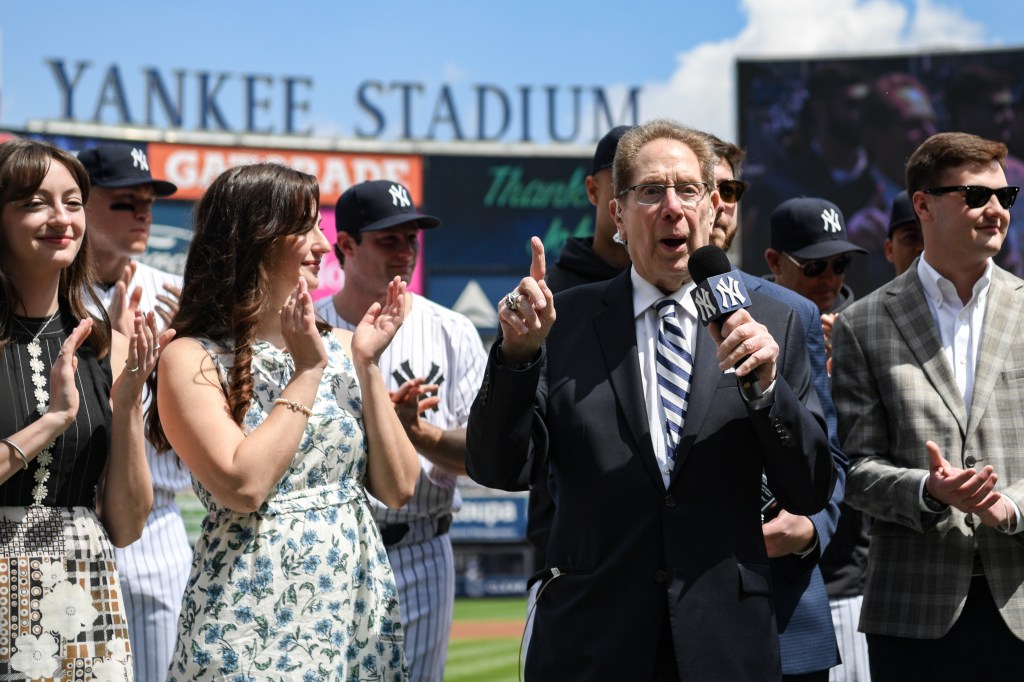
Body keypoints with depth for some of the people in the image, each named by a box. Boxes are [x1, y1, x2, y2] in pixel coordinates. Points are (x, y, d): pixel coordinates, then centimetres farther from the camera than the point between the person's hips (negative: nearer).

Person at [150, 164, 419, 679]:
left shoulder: (340, 348, 8)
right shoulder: (193, 360, -6)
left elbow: (397, 488, 3)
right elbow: (243, 486, -19)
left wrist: (366, 365, -4)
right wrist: (307, 372, -13)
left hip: (357, 609, 5)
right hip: (257, 618, -5)